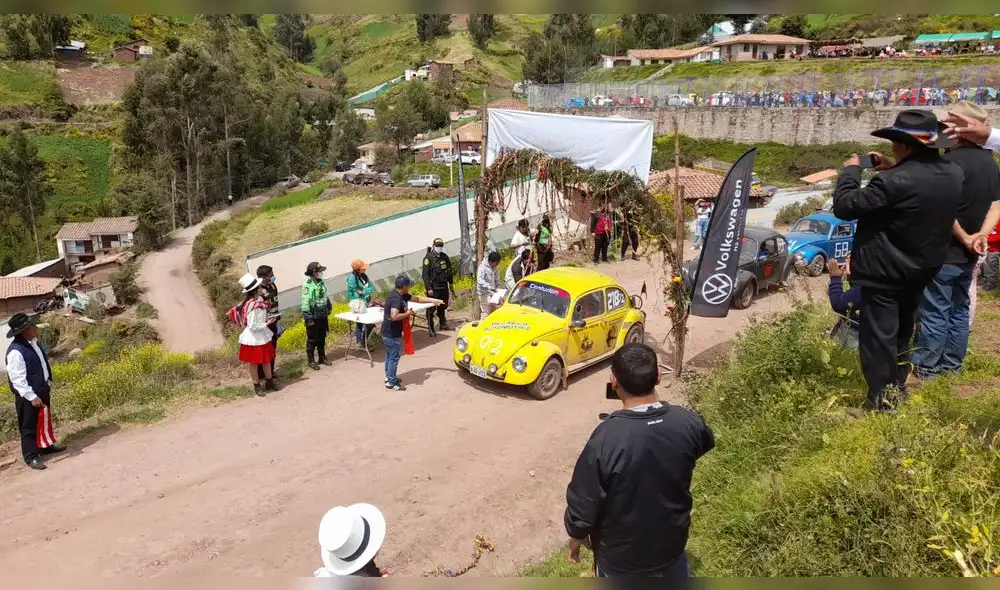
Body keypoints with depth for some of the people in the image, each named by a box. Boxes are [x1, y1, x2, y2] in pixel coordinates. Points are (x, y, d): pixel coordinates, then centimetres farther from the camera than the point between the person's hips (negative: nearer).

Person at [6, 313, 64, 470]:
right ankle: (31, 456, 15)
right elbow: (17, 379, -26)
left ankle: (46, 445, 40)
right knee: (30, 425, 4)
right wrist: (32, 397, -24)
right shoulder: (16, 352, -27)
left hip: (42, 390, 9)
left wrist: (47, 384, 20)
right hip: (28, 396, -9)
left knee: (44, 419, 23)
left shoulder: (33, 342, 1)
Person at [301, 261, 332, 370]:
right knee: (312, 339, 3)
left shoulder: (321, 282, 5)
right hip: (313, 317, -7)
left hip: (323, 316, 7)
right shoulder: (307, 285, -19)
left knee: (322, 338, 17)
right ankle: (311, 361, 14)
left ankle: (322, 357, 29)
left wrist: (329, 307, 21)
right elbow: (305, 303, -22)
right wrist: (308, 318, -23)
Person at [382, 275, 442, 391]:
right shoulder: (396, 299, -27)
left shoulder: (401, 295, 5)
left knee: (389, 355, 22)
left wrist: (433, 300, 13)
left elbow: (417, 299, 15)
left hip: (388, 332, 10)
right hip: (392, 334, -10)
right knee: (394, 357, 1)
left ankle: (388, 377, 36)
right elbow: (394, 317, -38)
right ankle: (391, 383, 11)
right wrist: (407, 314, -22)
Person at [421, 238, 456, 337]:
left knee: (443, 307, 18)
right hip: (433, 288, -6)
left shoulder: (445, 257, 8)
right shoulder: (428, 258, -11)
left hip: (444, 287, 6)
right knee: (431, 309, -5)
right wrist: (429, 288, -18)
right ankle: (430, 328, -1)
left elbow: (450, 271, 18)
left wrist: (451, 284, 17)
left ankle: (442, 324, 34)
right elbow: (425, 274, -14)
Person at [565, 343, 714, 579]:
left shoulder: (606, 439, -33)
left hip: (621, 551, -3)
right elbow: (705, 443, 6)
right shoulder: (689, 424, -20)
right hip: (671, 539, 3)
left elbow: (583, 503, -22)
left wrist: (576, 537, -2)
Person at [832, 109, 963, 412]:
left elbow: (845, 206, -24)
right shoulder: (953, 173, -3)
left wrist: (851, 171, -10)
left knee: (878, 336, 2)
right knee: (901, 332, 24)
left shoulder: (895, 181, -29)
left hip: (885, 271, -8)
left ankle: (881, 403, 8)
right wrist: (893, 169, 7)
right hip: (922, 268, 8)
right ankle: (897, 388, 38)